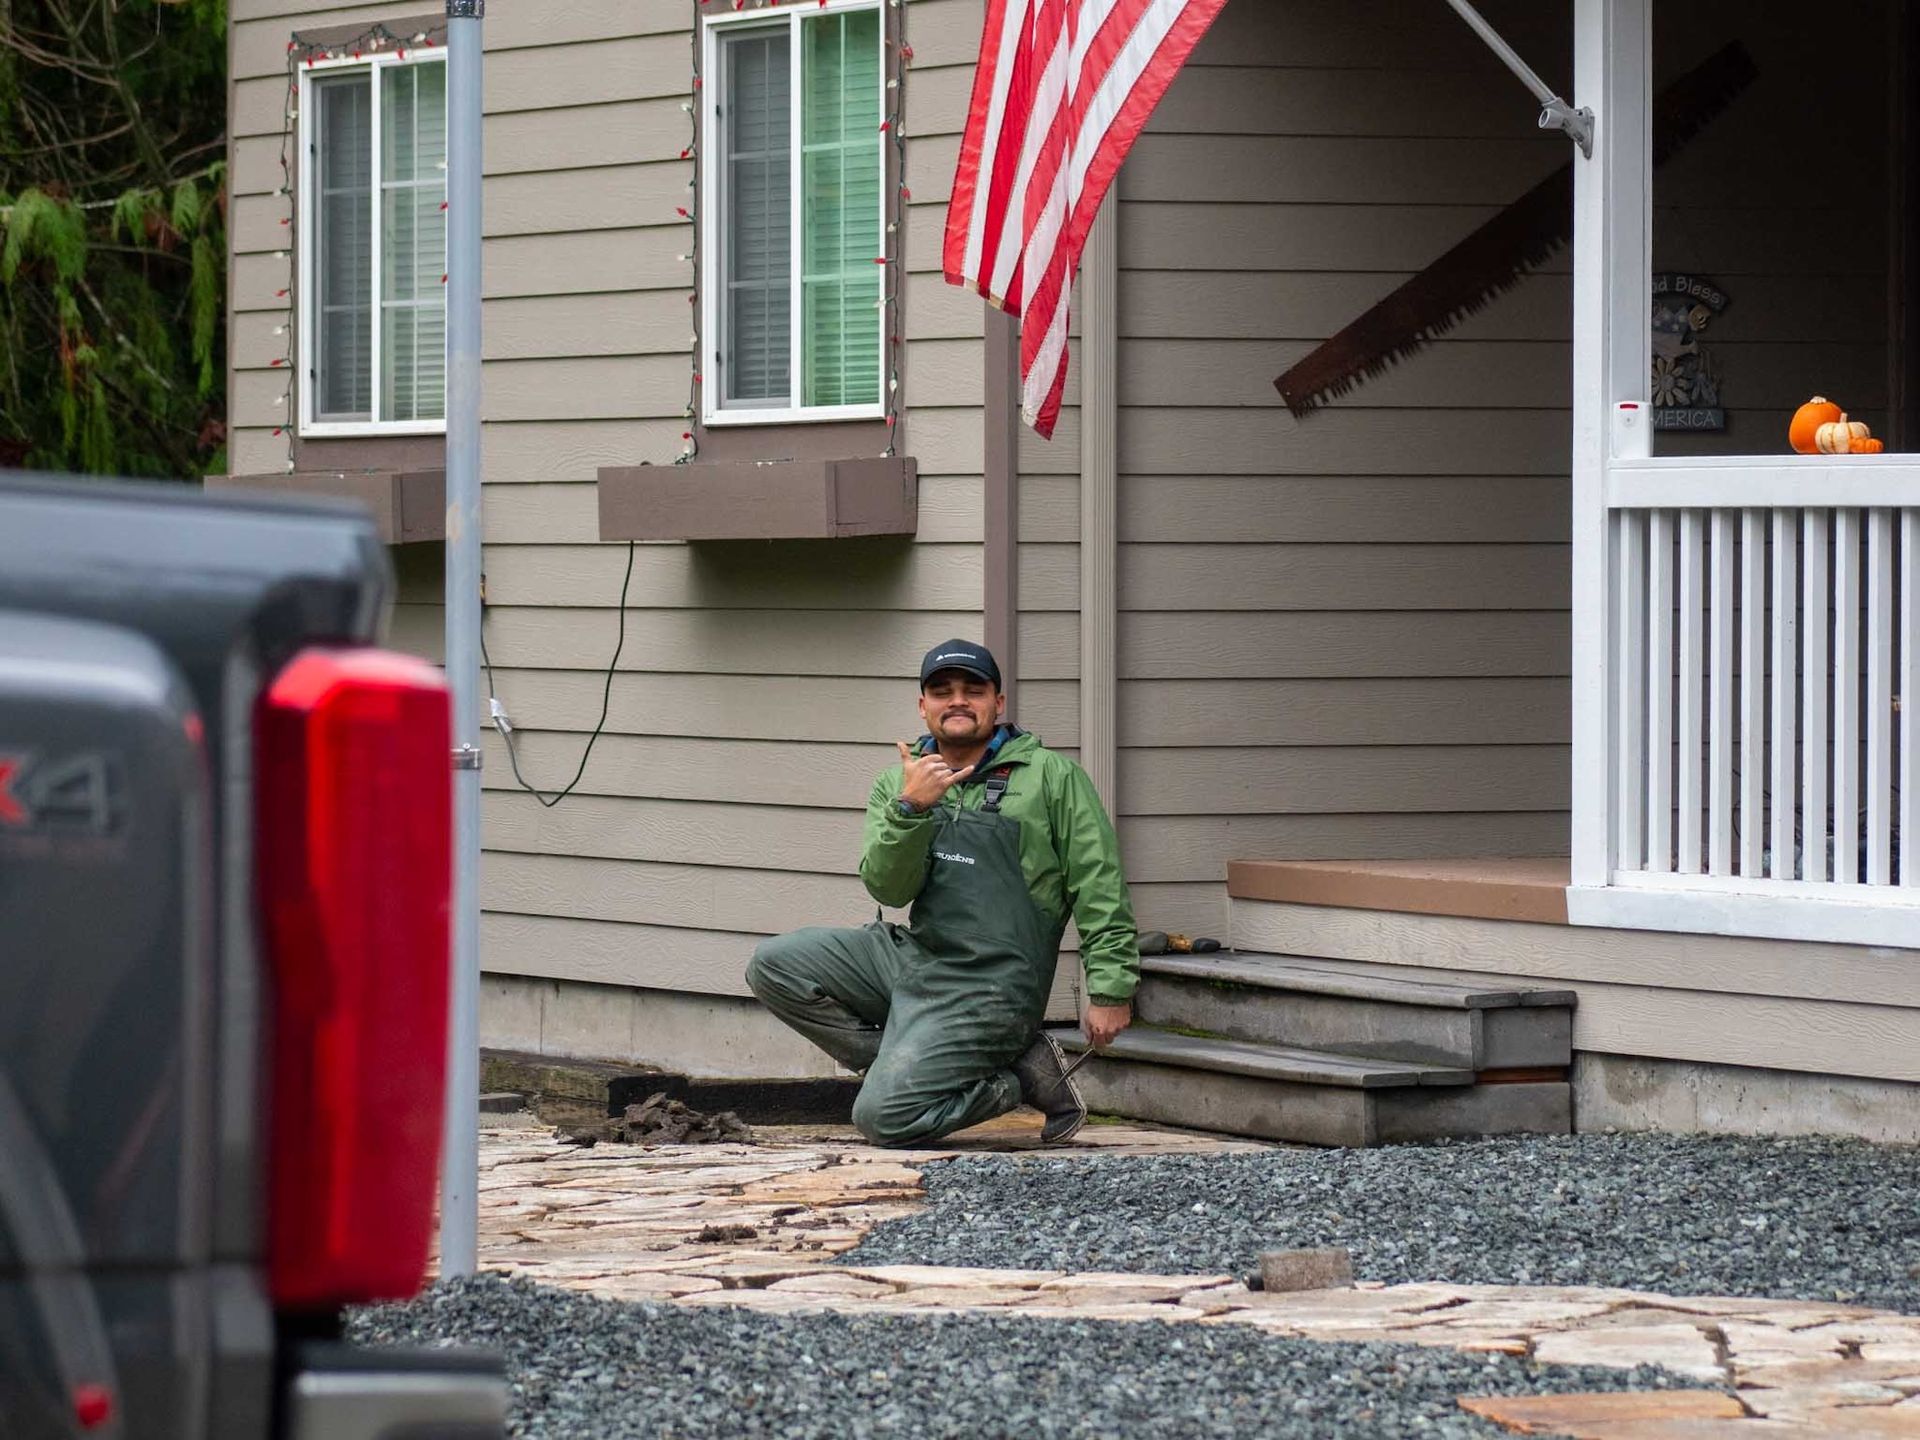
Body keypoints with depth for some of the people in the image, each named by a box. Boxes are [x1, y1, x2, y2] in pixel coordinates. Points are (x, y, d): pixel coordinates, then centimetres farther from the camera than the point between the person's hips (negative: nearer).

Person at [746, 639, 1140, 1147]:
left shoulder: (1050, 777, -1)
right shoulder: (899, 782, 10)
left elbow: (1099, 890, -2)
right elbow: (889, 889, -4)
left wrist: (1111, 989, -9)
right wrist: (910, 808, -20)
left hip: (989, 987, -6)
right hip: (911, 954, 6)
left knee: (883, 1116, -19)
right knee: (774, 964, -7)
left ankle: (1015, 1081, 3)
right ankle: (904, 1064, -4)